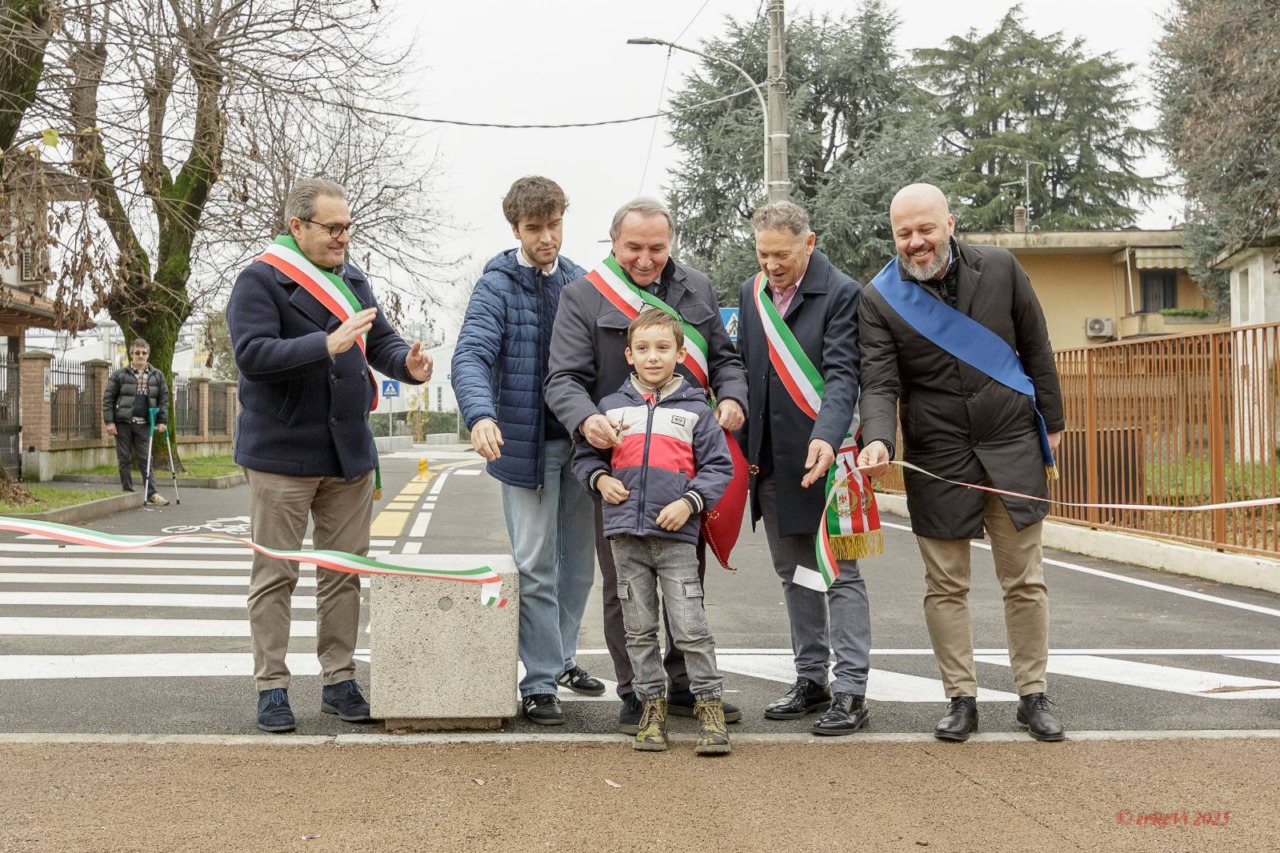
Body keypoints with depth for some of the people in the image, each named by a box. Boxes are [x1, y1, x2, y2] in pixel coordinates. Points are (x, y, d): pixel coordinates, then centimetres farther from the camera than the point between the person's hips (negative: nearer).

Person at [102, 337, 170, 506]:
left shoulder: (157, 376, 9)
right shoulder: (119, 375, 2)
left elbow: (164, 399, 10)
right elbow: (108, 398, 1)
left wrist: (162, 421, 0)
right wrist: (109, 422, -7)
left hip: (143, 425, 1)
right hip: (123, 424, -1)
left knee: (146, 460, -1)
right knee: (125, 460, 4)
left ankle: (152, 494, -4)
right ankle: (128, 493, 10)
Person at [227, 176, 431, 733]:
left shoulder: (352, 279, 13)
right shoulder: (261, 280, -8)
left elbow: (381, 341, 14)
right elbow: (252, 354, -20)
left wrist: (407, 364, -10)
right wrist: (328, 344, -29)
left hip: (349, 452, 6)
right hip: (282, 452, -6)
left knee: (345, 572, 10)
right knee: (275, 574, 2)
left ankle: (339, 680, 19)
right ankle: (272, 687, 9)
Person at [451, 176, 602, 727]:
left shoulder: (581, 282, 9)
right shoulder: (497, 286, -6)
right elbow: (471, 357, -20)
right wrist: (481, 415, -39)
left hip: (582, 440, 5)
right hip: (525, 443, -5)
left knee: (577, 560, 14)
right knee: (535, 567, -2)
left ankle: (561, 657, 31)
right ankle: (540, 681, 5)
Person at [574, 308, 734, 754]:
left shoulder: (695, 410, 3)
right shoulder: (611, 407, 9)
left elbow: (719, 466, 3)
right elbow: (586, 454, 19)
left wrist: (689, 502, -9)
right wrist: (600, 479, -1)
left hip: (676, 536, -3)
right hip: (626, 533, 3)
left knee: (690, 627, -5)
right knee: (639, 629, 9)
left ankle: (709, 705, 5)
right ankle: (651, 705, 18)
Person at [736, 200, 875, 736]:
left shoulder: (842, 293, -9)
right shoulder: (751, 294, 10)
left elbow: (841, 374, -18)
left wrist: (826, 439, -33)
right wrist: (744, 447, 9)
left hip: (822, 455, -7)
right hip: (772, 460, 7)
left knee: (839, 576, -1)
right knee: (794, 576, 14)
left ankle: (850, 692, 3)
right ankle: (811, 680, 24)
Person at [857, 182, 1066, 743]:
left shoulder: (1000, 269, 0)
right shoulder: (880, 299, -4)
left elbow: (1035, 349, 8)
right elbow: (879, 382, -11)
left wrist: (1051, 422, 9)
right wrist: (879, 439, -29)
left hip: (1012, 445, 1)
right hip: (937, 459, -1)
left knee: (1024, 581, 6)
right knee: (946, 586, 4)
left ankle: (1033, 696, 18)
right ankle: (961, 699, 15)